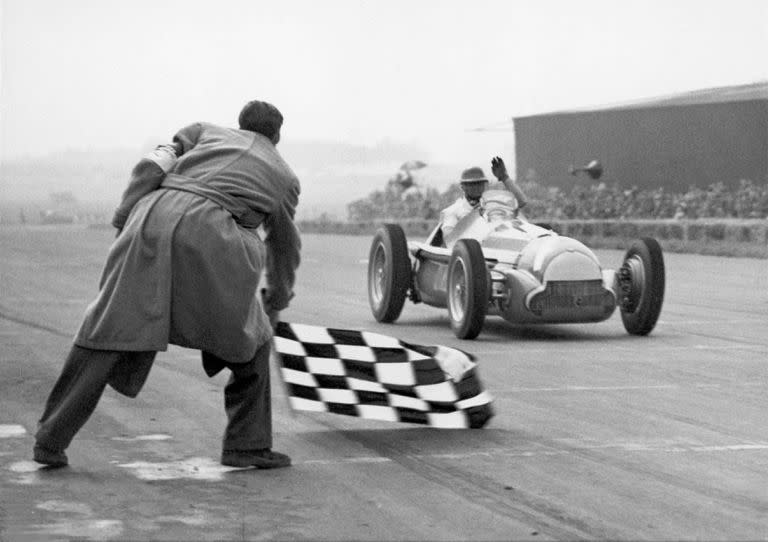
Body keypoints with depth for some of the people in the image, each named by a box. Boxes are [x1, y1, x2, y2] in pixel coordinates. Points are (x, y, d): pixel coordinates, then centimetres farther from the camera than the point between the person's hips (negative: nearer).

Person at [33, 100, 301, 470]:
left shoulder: (207, 132, 32)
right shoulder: (284, 176, 28)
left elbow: (150, 168, 17)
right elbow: (284, 249, 39)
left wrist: (123, 225, 14)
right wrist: (276, 302, 54)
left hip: (152, 219, 2)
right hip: (207, 233, -2)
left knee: (108, 329, 5)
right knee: (248, 336, 19)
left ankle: (51, 438, 2)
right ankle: (247, 444, 17)